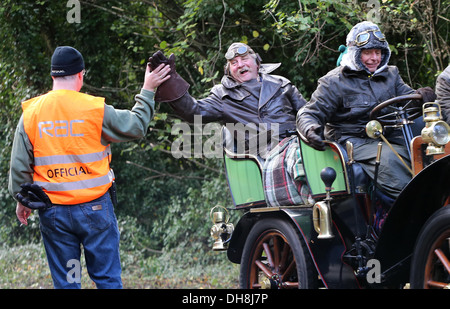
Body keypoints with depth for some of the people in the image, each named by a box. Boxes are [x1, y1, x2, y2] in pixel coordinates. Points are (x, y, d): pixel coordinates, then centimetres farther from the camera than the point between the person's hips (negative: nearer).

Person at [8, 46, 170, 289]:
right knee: (107, 278, 6)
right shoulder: (95, 109, -9)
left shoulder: (31, 114, -1)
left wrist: (21, 200, 18)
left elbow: (19, 165, 5)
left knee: (65, 281, 8)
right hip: (95, 207, -2)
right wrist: (148, 91, 14)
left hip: (53, 211, 2)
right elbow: (136, 126, 3)